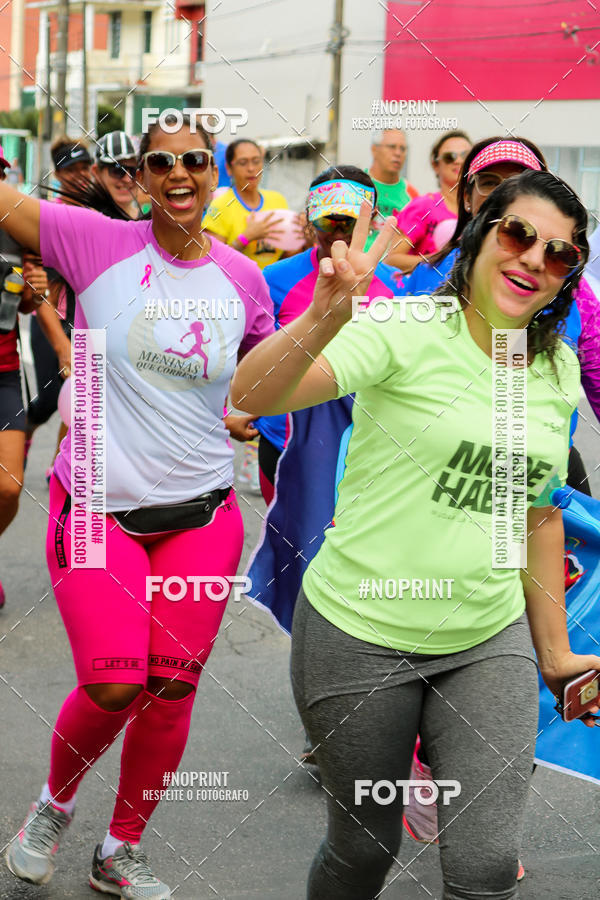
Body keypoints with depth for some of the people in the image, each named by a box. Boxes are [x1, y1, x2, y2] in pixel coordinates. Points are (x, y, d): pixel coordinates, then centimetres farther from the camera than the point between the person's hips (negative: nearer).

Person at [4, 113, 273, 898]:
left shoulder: (243, 278, 3)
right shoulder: (98, 242, -7)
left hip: (201, 514, 3)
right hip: (98, 507, -3)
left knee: (172, 690, 3)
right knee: (114, 686, -12)